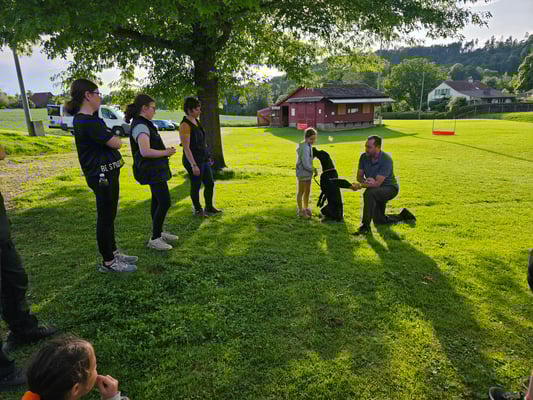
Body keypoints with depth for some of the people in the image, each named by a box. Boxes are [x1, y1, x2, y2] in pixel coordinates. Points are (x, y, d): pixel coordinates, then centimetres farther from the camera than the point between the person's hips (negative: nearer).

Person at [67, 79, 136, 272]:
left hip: (107, 173, 11)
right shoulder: (87, 122, -20)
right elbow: (115, 143, -19)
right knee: (105, 218, 0)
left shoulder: (89, 118, 13)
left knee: (109, 216, 19)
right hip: (102, 175, -11)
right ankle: (108, 262, 12)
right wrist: (114, 137, 0)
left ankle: (113, 252, 33)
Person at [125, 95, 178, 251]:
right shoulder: (140, 126, -19)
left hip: (156, 169, 11)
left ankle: (159, 232, 28)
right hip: (152, 171, -11)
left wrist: (165, 150, 13)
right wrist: (165, 153, -17)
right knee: (164, 202, -11)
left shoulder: (143, 124, 14)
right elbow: (145, 151, -29)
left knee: (157, 201, 16)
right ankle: (154, 239, -4)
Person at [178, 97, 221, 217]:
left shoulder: (196, 121, 10)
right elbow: (186, 147, -21)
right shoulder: (185, 125, -17)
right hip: (193, 160, -9)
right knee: (196, 185, 5)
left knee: (210, 183, 14)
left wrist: (208, 157, 21)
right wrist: (193, 165, -25)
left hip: (203, 159, 9)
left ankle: (209, 208, 29)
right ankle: (197, 210, 23)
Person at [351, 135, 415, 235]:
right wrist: (366, 182, -27)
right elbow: (359, 176, -5)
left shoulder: (386, 159, -27)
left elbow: (377, 183, -33)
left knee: (369, 193, -37)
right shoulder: (364, 157, -10)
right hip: (376, 191, 7)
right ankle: (402, 216, 37)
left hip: (389, 188, -7)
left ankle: (365, 226, -28)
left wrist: (360, 186, -44)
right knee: (379, 221, 10)